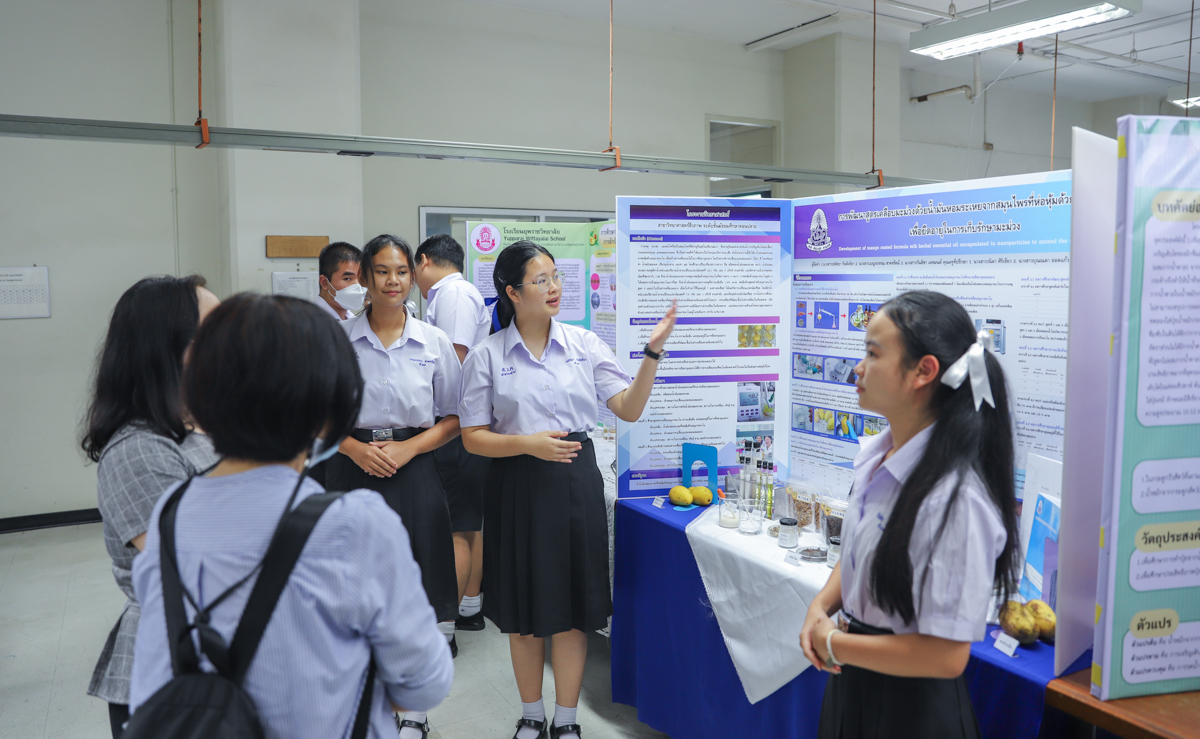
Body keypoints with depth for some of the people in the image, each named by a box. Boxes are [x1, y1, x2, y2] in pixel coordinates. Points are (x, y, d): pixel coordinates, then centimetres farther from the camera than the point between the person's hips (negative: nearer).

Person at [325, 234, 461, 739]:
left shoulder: (434, 341, 2)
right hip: (354, 467, 0)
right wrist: (357, 449, -11)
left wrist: (408, 448, -10)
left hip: (413, 470, 0)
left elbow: (453, 418, 5)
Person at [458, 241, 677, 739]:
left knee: (572, 608, 8)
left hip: (576, 481, 1)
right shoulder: (486, 356, -2)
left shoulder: (584, 343, 2)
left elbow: (629, 409, -2)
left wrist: (653, 352, -14)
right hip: (517, 487, -1)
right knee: (524, 611, 12)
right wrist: (527, 443, -17)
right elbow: (472, 437, -2)